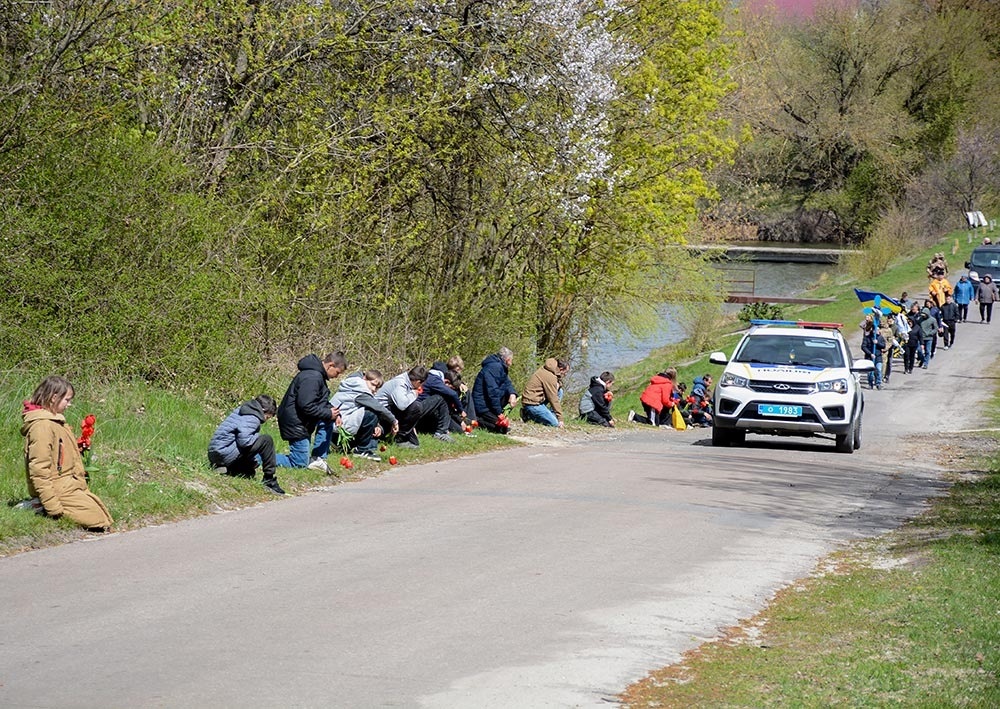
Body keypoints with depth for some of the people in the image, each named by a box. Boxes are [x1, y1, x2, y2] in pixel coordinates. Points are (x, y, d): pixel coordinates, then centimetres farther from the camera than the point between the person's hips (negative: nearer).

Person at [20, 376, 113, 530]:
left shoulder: (56, 422, 15)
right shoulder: (42, 426, -18)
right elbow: (39, 469, -23)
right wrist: (53, 507, -24)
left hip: (69, 485, 11)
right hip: (58, 488, -11)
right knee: (98, 518, -13)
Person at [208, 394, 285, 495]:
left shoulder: (240, 411, 19)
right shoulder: (252, 418, -12)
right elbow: (243, 440, -25)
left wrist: (254, 462, 26)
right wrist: (259, 437, -5)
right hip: (225, 454, -10)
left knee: (250, 472, 32)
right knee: (266, 440, -15)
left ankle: (225, 470, 7)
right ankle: (269, 480, -10)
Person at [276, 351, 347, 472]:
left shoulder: (319, 375, 10)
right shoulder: (312, 377, -24)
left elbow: (322, 402, 20)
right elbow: (306, 406, -29)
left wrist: (334, 413, 1)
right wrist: (328, 413, -18)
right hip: (295, 423, -10)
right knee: (300, 464, -5)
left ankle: (318, 458, 9)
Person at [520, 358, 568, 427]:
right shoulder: (550, 377, -20)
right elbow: (553, 399, -18)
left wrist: (559, 382, -7)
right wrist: (560, 418, -13)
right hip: (532, 403, -10)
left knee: (560, 391, 10)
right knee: (555, 423, -12)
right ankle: (530, 416, -1)